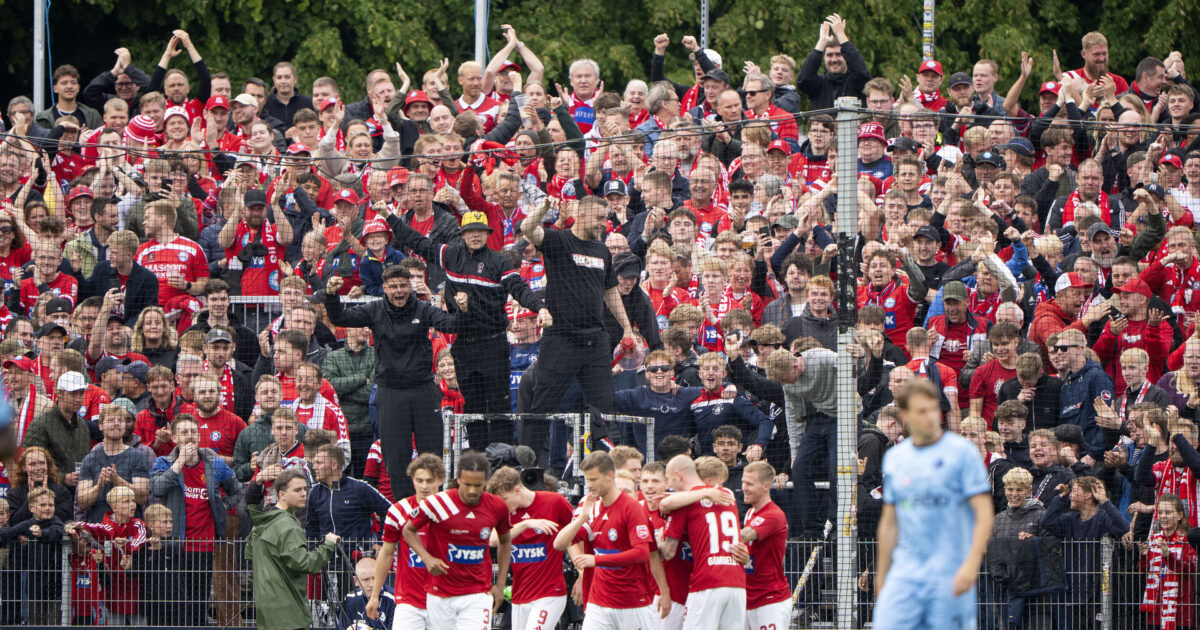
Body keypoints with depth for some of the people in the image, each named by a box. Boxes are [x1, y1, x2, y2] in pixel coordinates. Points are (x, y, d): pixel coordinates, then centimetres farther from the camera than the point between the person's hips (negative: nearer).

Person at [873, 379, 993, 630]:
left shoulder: (962, 451, -2)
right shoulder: (894, 457, 12)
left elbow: (984, 514, -7)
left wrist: (971, 564, -18)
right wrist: (881, 574, 21)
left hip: (950, 576, -4)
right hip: (904, 576, 4)